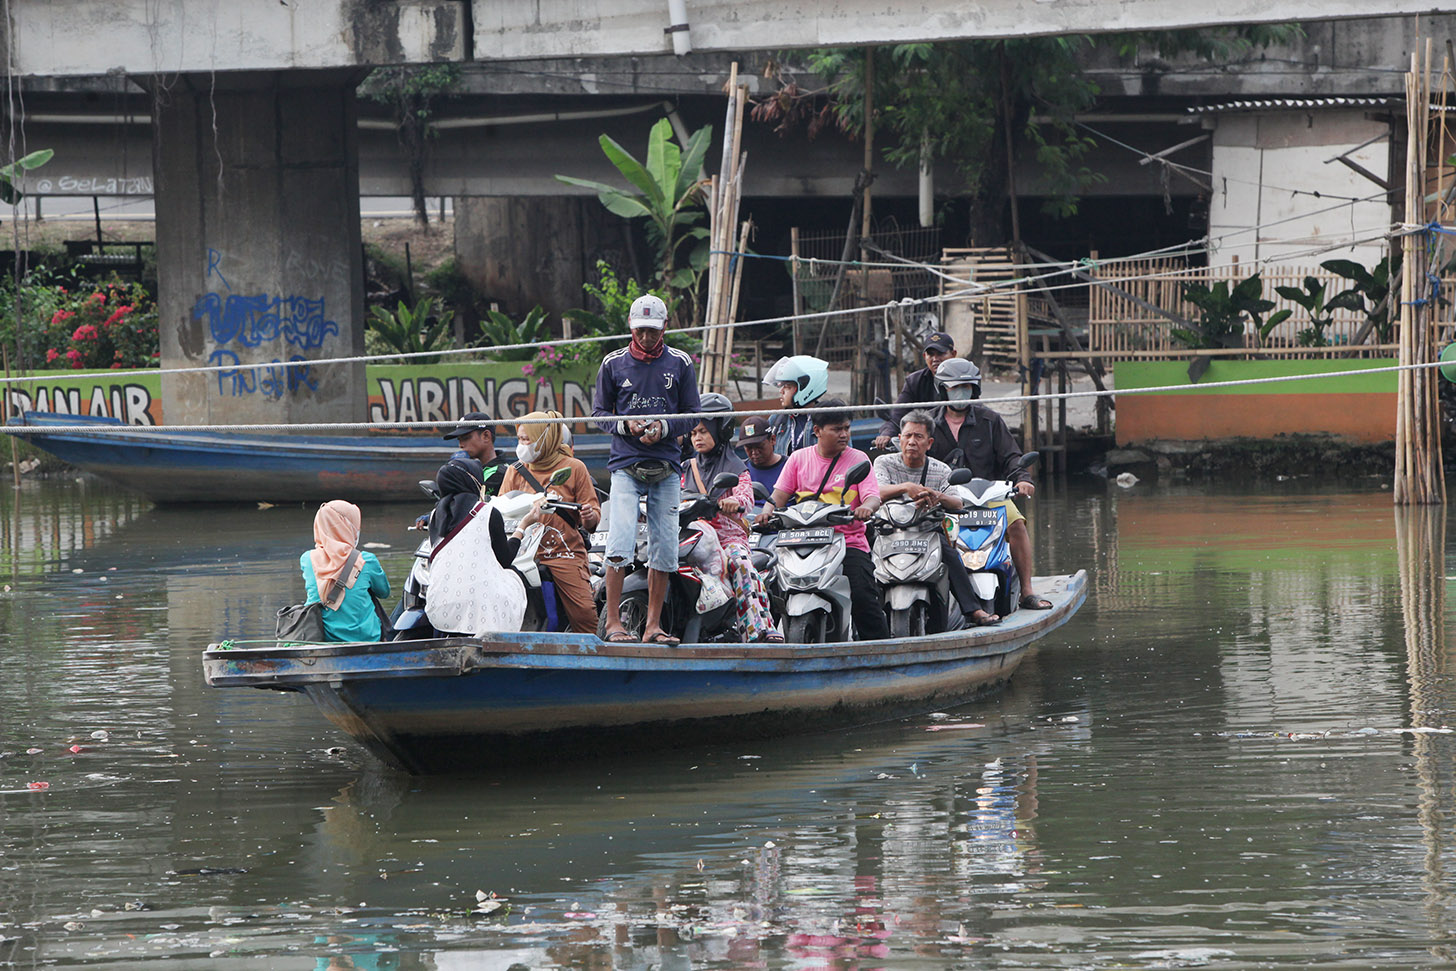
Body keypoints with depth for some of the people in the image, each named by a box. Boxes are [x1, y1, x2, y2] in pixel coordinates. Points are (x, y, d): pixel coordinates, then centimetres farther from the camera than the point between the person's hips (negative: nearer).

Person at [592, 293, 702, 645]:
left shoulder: (680, 364, 8)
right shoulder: (613, 363, 7)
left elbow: (692, 415, 9)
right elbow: (599, 412, 11)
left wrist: (663, 428, -10)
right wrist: (625, 425, -9)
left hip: (666, 466, 2)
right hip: (626, 463, -2)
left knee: (664, 547, 0)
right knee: (620, 541, -14)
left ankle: (653, 625, 7)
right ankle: (612, 620, -10)